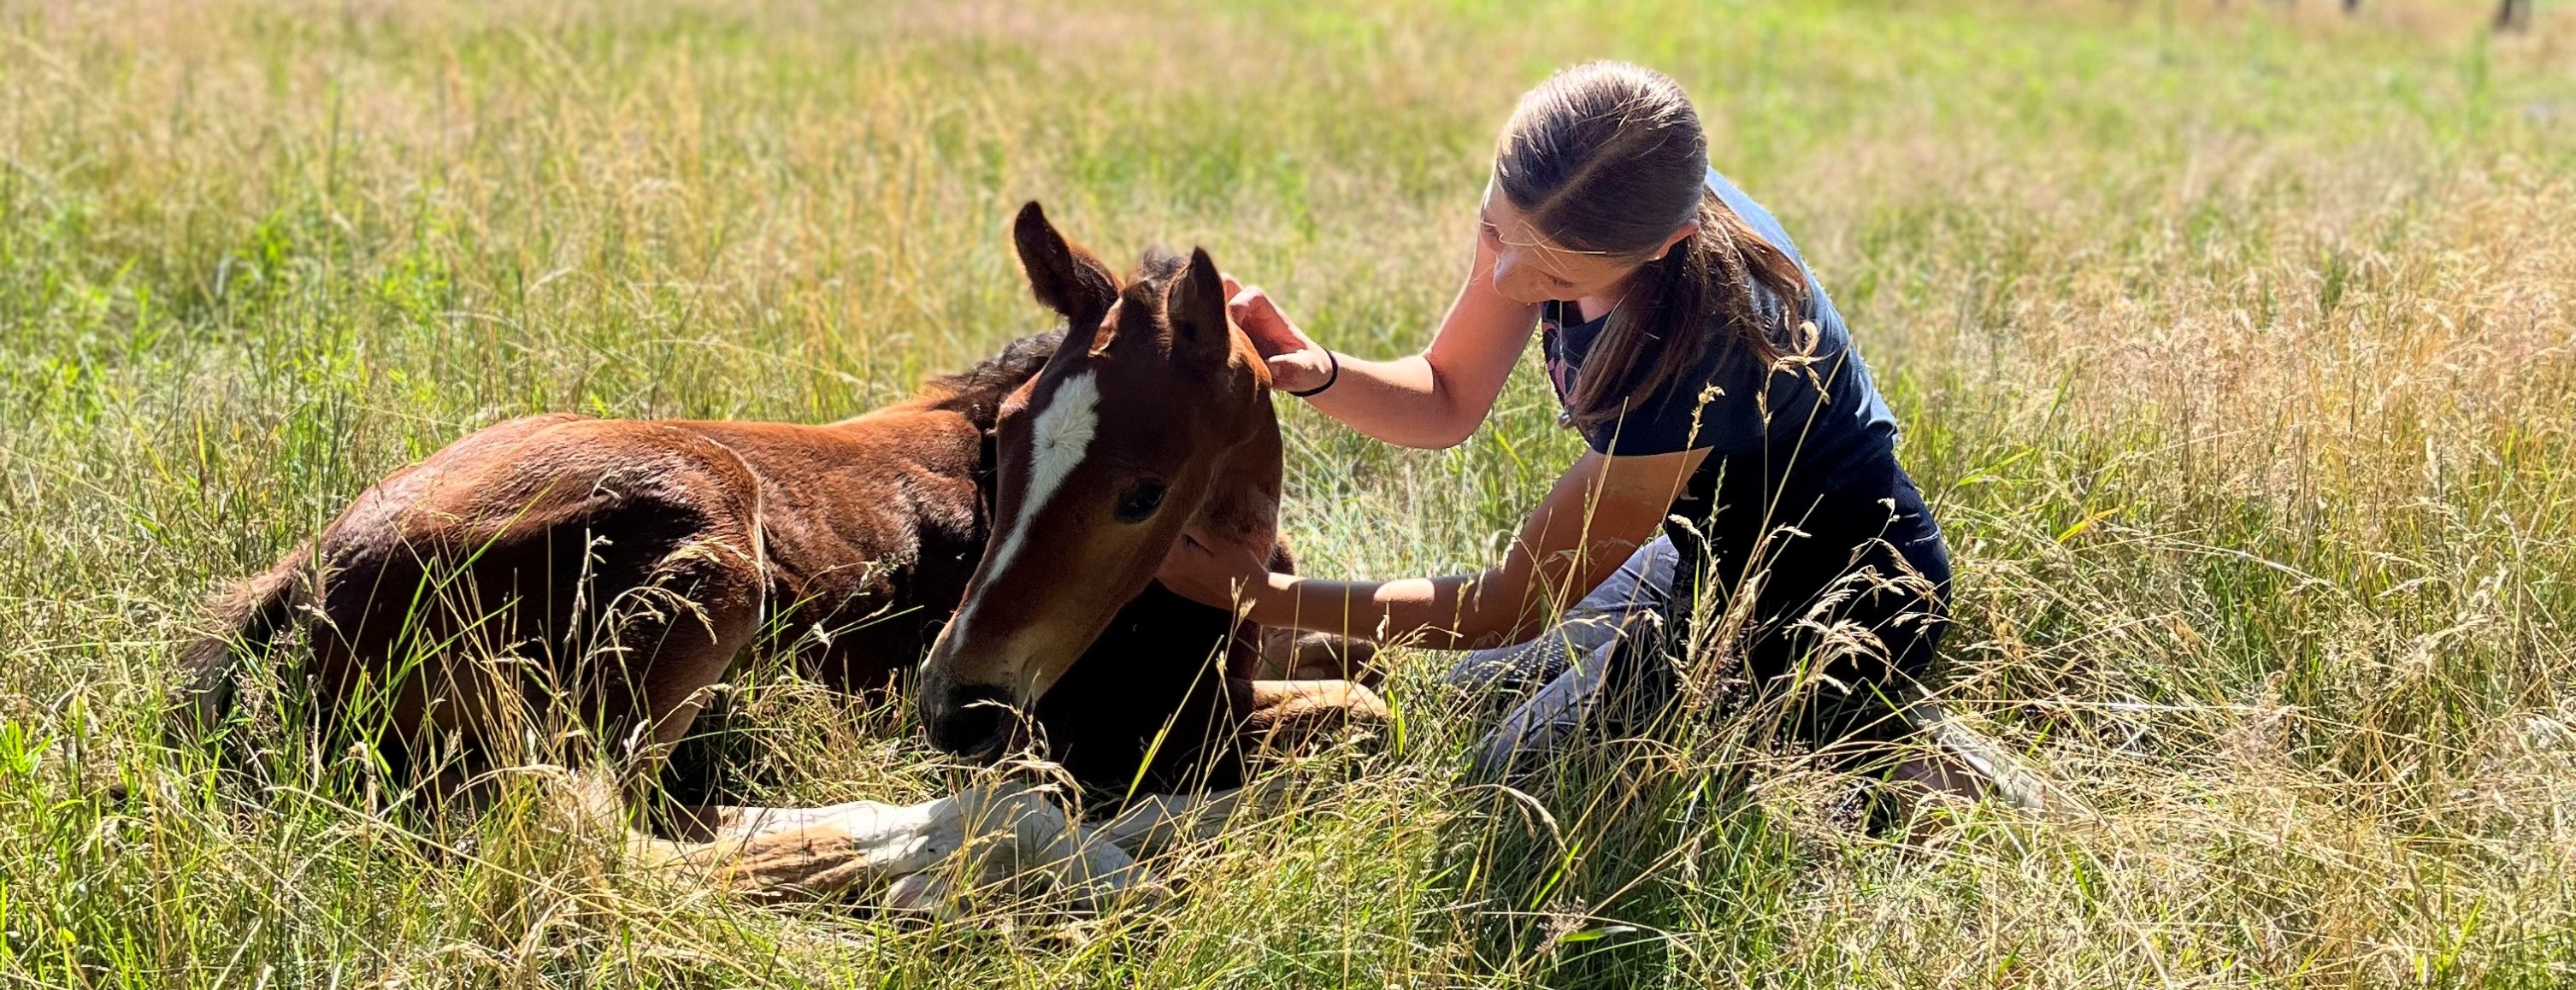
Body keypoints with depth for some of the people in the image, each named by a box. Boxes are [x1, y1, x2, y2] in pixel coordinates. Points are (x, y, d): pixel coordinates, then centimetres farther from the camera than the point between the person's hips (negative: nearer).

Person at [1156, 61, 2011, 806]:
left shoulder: (1700, 347, -39)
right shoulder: (1543, 212, -18)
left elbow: (1513, 605, -27)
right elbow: (1446, 400, -4)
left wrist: (1265, 596, -28)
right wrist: (1313, 371, -25)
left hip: (1840, 608, -8)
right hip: (1723, 550, 9)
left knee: (1510, 781, -10)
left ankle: (1897, 784, -1)